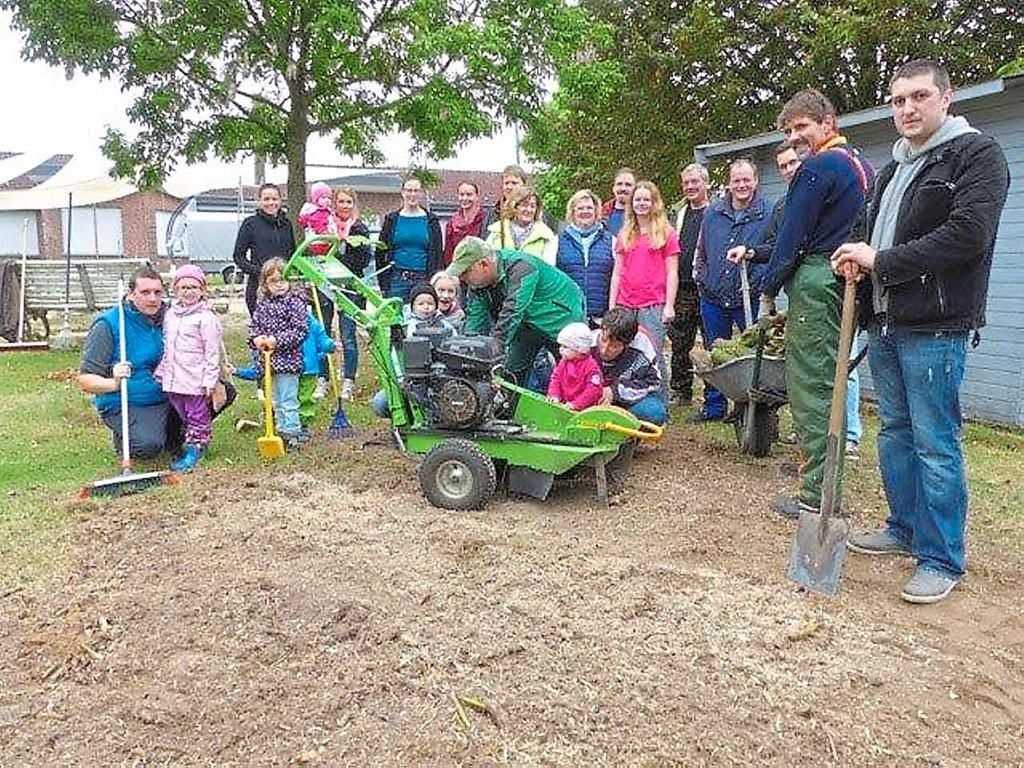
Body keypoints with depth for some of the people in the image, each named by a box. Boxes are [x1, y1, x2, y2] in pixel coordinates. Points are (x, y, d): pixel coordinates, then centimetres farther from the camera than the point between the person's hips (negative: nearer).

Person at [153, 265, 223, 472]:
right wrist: (160, 372, 18)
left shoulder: (206, 317, -10)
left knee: (197, 416, 4)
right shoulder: (170, 315, 11)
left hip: (195, 380, -7)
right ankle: (191, 446, 25)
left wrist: (210, 379, -15)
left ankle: (194, 449, 12)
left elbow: (212, 352, -12)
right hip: (173, 379, 7)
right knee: (182, 415, 14)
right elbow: (166, 348, 19)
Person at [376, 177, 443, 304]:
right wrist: (383, 283, 0)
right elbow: (380, 252, 7)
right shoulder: (392, 219, 8)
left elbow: (437, 254, 6)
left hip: (423, 279, 0)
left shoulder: (431, 220, 7)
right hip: (397, 278, 0)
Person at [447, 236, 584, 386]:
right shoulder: (477, 284, -12)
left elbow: (511, 314, -44)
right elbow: (474, 322, -11)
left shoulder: (521, 269, -37)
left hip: (562, 314, -6)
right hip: (530, 322, 7)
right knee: (512, 373, -3)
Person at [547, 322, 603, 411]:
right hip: (565, 404, 5)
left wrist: (576, 404, -24)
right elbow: (556, 379, 11)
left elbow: (593, 389, -18)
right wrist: (554, 395, -8)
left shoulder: (591, 366, -13)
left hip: (585, 407, -5)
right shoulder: (563, 363, 8)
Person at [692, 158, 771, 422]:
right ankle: (714, 407, 25)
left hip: (750, 299, -4)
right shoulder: (713, 213, 9)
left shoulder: (768, 214, -4)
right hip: (713, 298, 4)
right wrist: (702, 279, 9)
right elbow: (701, 250, 17)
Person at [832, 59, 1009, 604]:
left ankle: (942, 560, 7)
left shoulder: (976, 154, -6)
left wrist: (882, 261, -16)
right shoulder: (895, 165, 19)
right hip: (885, 323, 8)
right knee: (895, 432, 15)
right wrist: (858, 260, 2)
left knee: (935, 443, -4)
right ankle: (905, 529, 30)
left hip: (934, 328, -8)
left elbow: (968, 235, -18)